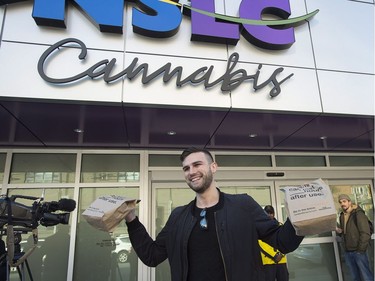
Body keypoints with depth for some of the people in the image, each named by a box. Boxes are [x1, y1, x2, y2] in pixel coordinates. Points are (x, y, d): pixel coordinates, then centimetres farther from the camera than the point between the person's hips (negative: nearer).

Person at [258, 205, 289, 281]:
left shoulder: (280, 225, 12)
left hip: (281, 259, 4)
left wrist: (281, 254, -10)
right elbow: (262, 244, -9)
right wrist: (274, 255, -15)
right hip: (268, 260, -4)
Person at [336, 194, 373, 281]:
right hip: (348, 252, 6)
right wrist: (340, 231, 0)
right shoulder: (341, 216, 11)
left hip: (358, 251, -6)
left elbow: (366, 234, -13)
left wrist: (361, 250, -15)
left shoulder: (358, 214, -8)